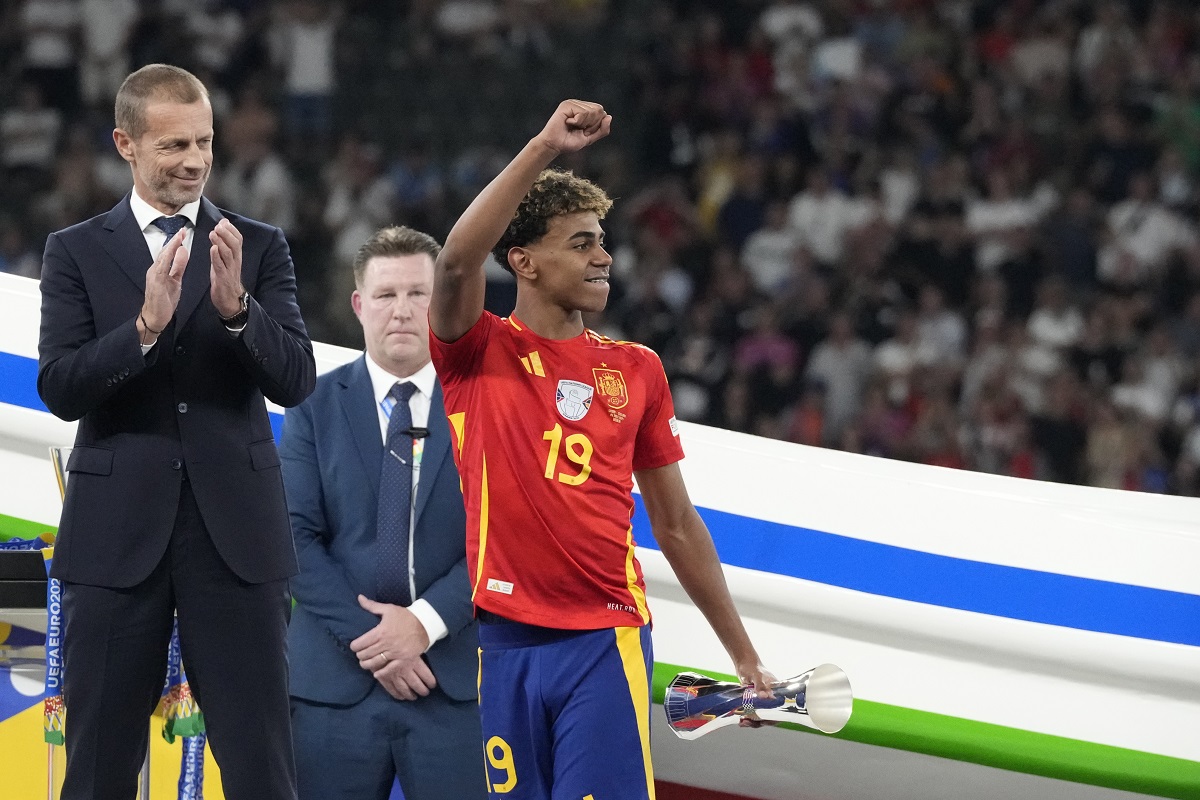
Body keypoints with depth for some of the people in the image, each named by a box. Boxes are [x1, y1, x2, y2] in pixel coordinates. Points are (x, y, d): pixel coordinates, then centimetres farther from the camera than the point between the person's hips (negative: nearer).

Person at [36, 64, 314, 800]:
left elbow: (295, 380, -2)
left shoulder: (259, 248, 7)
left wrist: (236, 309, -20)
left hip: (235, 530, 0)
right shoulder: (76, 252, 5)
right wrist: (145, 327, -21)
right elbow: (59, 388, -5)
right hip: (117, 532, 0)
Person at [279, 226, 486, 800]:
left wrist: (425, 622, -14)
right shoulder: (316, 405, 6)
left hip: (456, 679, -1)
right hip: (336, 679, 1)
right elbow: (297, 537, -1)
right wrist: (367, 637, -10)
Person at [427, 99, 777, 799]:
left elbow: (676, 524, 17)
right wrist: (545, 148, -27)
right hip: (500, 641, -1)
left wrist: (744, 656, 17)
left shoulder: (636, 370, 11)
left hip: (605, 638, 1)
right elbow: (458, 262, -20)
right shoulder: (480, 354, 3)